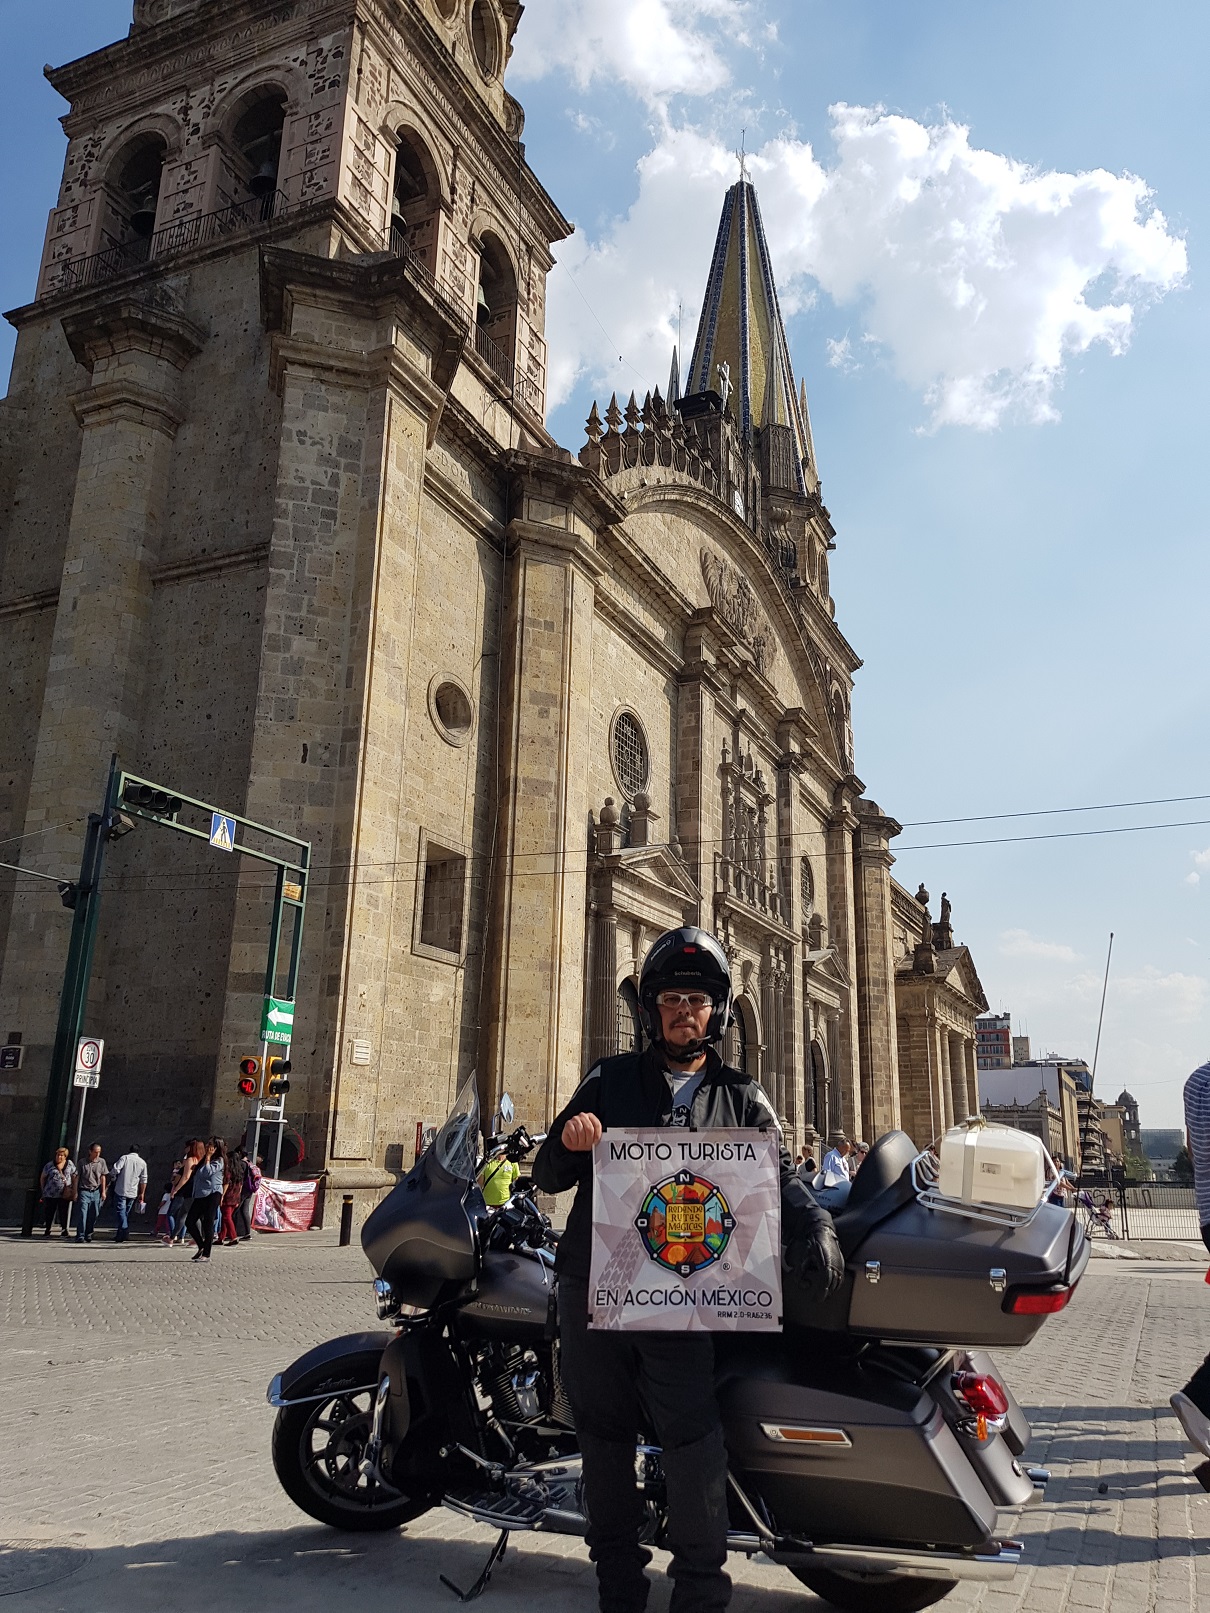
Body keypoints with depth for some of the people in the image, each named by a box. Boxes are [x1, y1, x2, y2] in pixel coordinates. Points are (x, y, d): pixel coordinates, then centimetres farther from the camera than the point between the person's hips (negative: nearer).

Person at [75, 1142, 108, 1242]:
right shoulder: (82, 1162, 2)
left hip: (96, 1192, 2)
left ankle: (88, 1235, 18)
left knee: (93, 1215, 5)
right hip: (84, 1192, -2)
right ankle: (80, 1236, -8)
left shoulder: (101, 1162, 6)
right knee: (83, 1214, -10)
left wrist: (103, 1191, 5)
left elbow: (103, 1177, 9)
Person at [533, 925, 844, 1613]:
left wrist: (815, 1225, -15)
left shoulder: (742, 1099, 11)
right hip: (592, 1289, 2)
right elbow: (549, 1177, 9)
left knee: (692, 1434, -14)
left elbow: (780, 1173, 5)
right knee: (605, 1436, 11)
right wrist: (566, 1142, -14)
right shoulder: (609, 1079, 9)